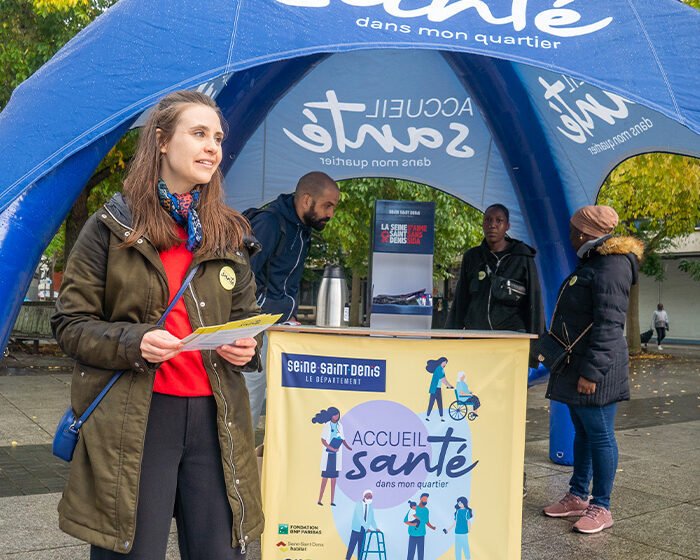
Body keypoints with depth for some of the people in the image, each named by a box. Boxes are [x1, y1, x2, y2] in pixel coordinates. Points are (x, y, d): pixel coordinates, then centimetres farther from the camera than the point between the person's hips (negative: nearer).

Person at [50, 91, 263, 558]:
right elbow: (71, 323, 2)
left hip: (214, 417, 4)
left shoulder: (229, 235, 14)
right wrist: (132, 342, -15)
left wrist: (246, 347, -2)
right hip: (132, 423, -3)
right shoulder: (111, 227, 3)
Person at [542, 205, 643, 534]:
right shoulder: (591, 264, 18)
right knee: (582, 432, 16)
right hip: (576, 365, 11)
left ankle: (601, 508, 7)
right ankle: (578, 497, 26)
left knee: (600, 435, -2)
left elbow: (608, 325, -22)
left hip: (596, 369, -11)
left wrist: (592, 371, -24)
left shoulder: (611, 267, -16)